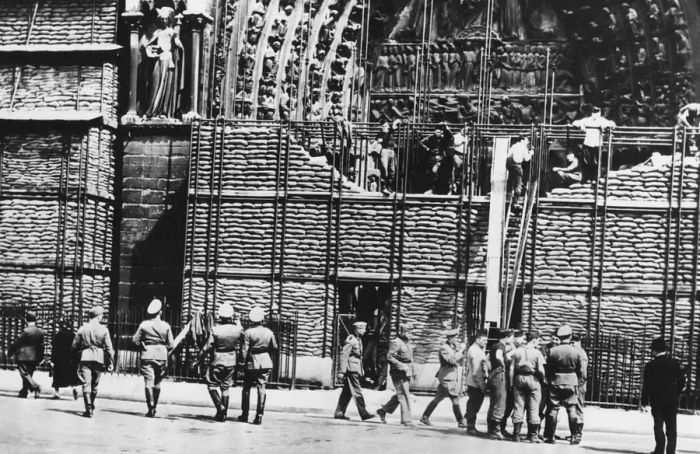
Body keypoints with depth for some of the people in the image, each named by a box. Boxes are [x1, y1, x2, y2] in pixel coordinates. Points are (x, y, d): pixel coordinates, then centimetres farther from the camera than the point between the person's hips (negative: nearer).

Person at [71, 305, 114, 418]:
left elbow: (74, 346, 5)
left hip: (85, 358, 0)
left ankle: (89, 409, -13)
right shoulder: (104, 330, -4)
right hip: (99, 359, 0)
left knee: (86, 384, -3)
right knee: (94, 385, 16)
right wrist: (110, 363, 2)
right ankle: (91, 406, 32)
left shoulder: (82, 329, 0)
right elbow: (109, 348, -5)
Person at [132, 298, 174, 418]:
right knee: (157, 383, 14)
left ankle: (151, 409, -12)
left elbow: (135, 340, -3)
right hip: (162, 356, 2)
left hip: (147, 355, -2)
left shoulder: (144, 325, -5)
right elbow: (170, 344, -1)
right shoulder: (166, 326, -2)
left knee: (148, 381, -3)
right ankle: (154, 407, 23)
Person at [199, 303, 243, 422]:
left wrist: (199, 356, 2)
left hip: (217, 361, -4)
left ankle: (219, 406, -7)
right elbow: (239, 347, 2)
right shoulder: (238, 330, -8)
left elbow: (208, 347, -11)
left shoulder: (215, 330, -16)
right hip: (231, 362, 4)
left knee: (212, 385, 12)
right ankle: (223, 414, 14)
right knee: (225, 387, 13)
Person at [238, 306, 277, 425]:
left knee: (246, 389, 12)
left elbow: (244, 350, -12)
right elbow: (274, 348, 8)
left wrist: (243, 360, 1)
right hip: (266, 363, 2)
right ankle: (259, 416, -1)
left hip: (252, 363, -2)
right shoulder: (269, 332, -2)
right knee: (261, 389, 3)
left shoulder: (248, 333, -11)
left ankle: (244, 415, 16)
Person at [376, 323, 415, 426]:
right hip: (399, 374, -9)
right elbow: (389, 358, -20)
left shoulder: (406, 344, 17)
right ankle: (406, 419, -5)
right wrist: (402, 367, -23)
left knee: (399, 396, 15)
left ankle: (383, 411, 26)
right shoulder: (396, 343, -13)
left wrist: (413, 372, 18)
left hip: (406, 374, 9)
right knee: (404, 396, -8)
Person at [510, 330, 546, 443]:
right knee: (533, 408, 3)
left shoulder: (517, 351, 5)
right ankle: (533, 436, 4)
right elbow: (541, 369, -12)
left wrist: (512, 383, 9)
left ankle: (516, 434, 7)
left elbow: (511, 369, 4)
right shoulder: (536, 352, -7)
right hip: (533, 379, -4)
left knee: (518, 407, 7)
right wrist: (543, 379, 3)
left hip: (519, 379, 4)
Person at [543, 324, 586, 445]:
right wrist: (584, 375, 20)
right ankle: (575, 436, 5)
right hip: (571, 383, 0)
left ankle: (549, 436, 7)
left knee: (552, 409, 6)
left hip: (555, 382, 0)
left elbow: (548, 368, -2)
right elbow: (581, 371, -1)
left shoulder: (553, 351, -7)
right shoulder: (575, 352, -7)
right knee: (572, 409, 6)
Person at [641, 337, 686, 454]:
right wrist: (676, 393, 14)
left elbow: (646, 384, -6)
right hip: (672, 400, 2)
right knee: (671, 427, 7)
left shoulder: (650, 365, -7)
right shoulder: (675, 363, 0)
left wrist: (644, 401, 0)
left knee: (658, 426, 5)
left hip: (657, 400, -2)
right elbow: (682, 380, 1)